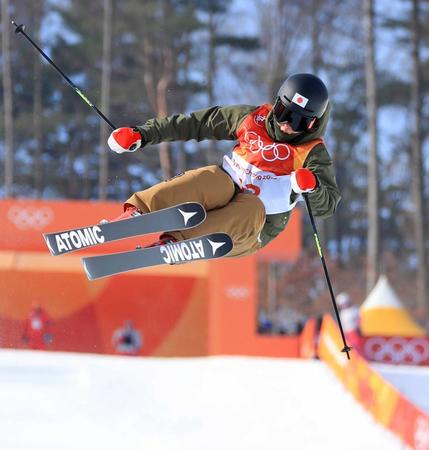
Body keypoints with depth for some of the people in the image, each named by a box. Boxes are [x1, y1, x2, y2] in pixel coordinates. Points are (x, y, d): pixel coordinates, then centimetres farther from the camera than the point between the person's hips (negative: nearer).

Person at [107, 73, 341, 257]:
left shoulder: (313, 153, 0)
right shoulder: (255, 118, 7)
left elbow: (327, 206, -8)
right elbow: (195, 123, 9)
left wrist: (312, 185, -31)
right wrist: (143, 134, 4)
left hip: (252, 231, -2)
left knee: (252, 209, -38)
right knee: (211, 178, -31)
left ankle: (173, 242, -53)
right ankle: (137, 213, -53)